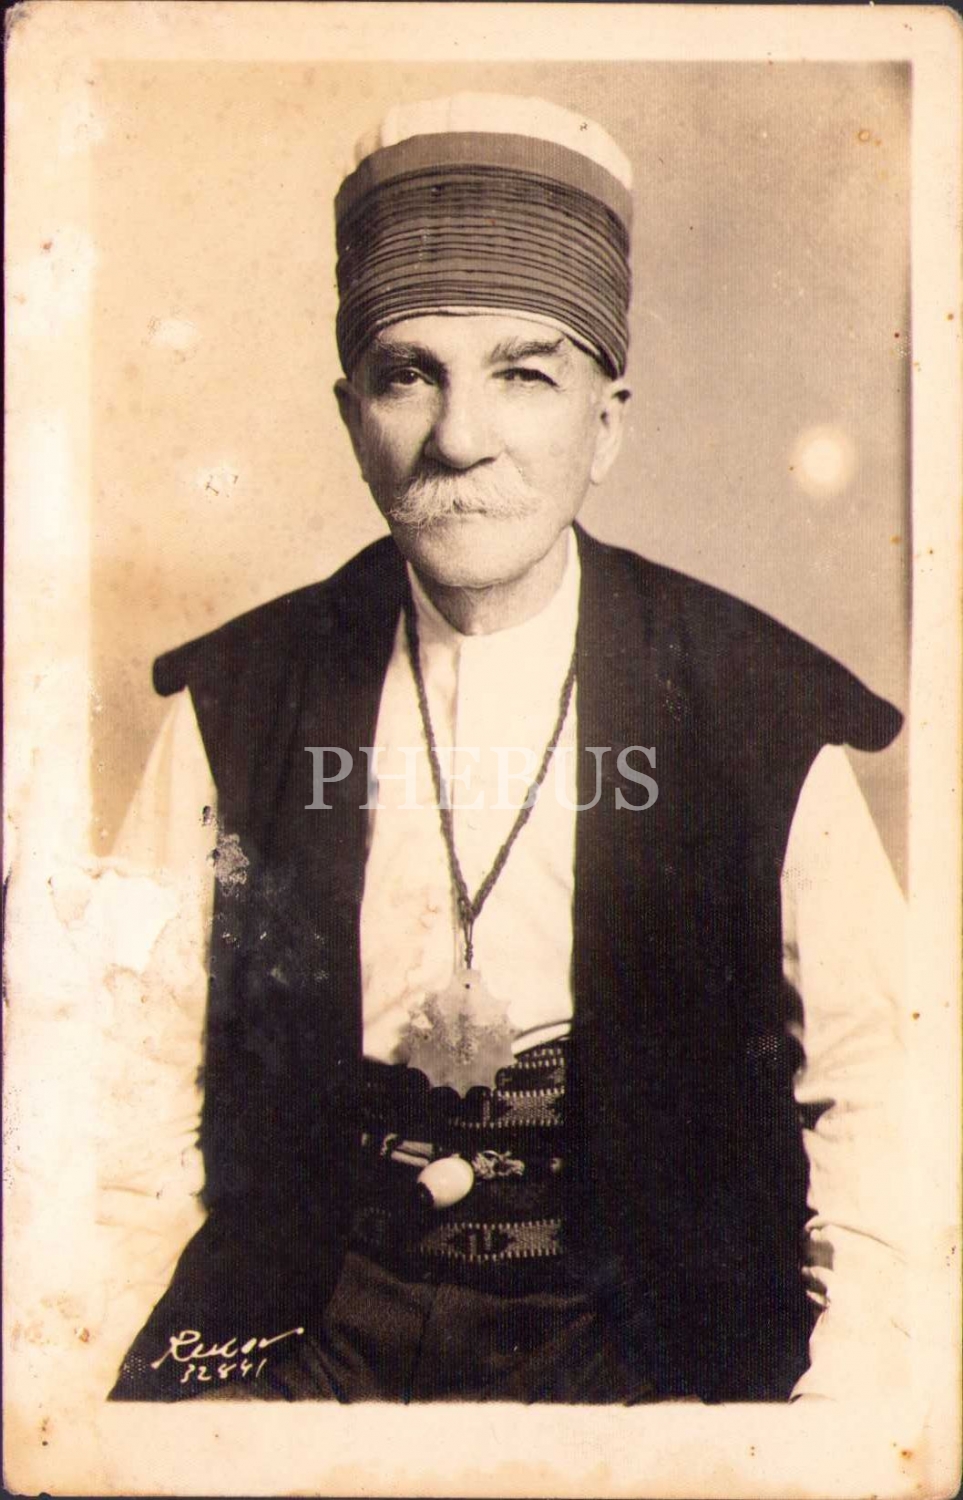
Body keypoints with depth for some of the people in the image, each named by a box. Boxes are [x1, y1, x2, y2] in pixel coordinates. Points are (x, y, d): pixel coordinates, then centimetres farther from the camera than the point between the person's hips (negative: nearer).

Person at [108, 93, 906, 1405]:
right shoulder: (235, 701, -3)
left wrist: (834, 1393, -9)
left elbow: (878, 1086, 0)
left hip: (641, 1336, 0)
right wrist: (71, 1362, -6)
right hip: (313, 1329, 1)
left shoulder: (764, 713, -7)